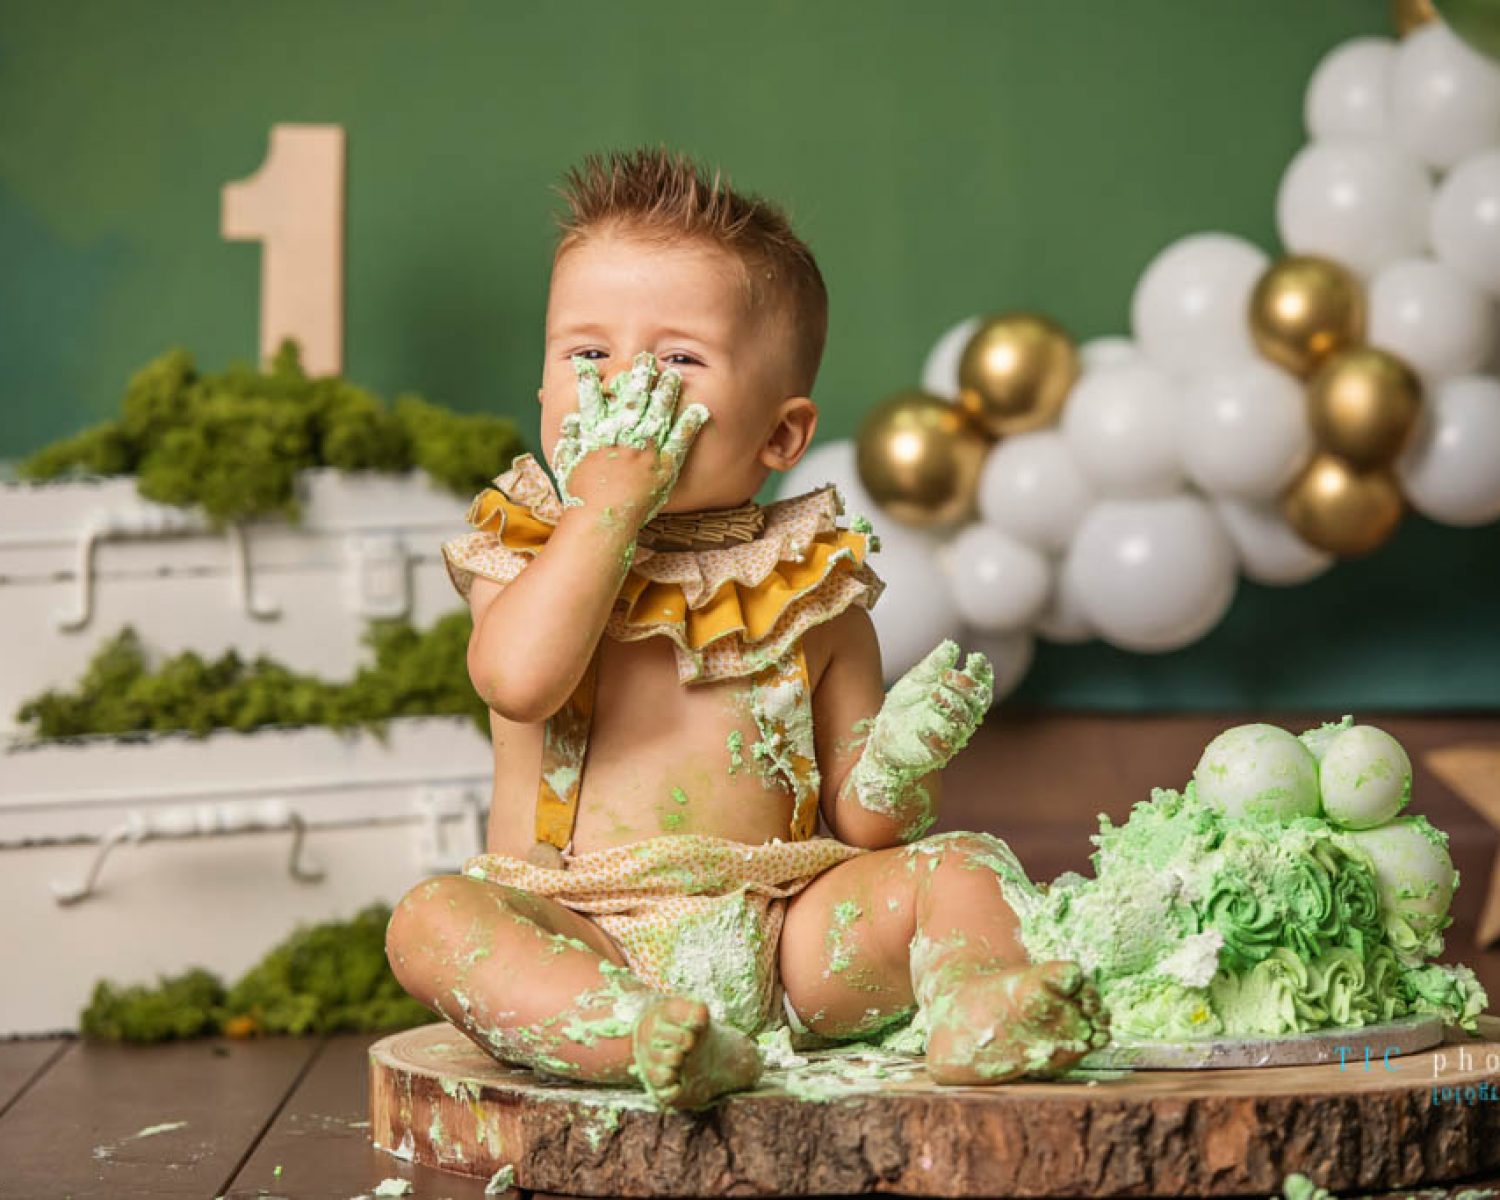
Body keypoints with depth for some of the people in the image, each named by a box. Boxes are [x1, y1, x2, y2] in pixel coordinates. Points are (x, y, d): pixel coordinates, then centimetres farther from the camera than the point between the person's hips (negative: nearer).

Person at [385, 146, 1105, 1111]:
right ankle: (631, 1036, -50)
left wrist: (902, 763, -13)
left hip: (783, 941, 2)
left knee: (960, 864, -11)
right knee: (432, 919, -28)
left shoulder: (811, 592, 9)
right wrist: (606, 506, -15)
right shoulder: (530, 558, 5)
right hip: (584, 942, -2)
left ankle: (976, 1005, -39)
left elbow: (859, 822, 10)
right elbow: (520, 678, -20)